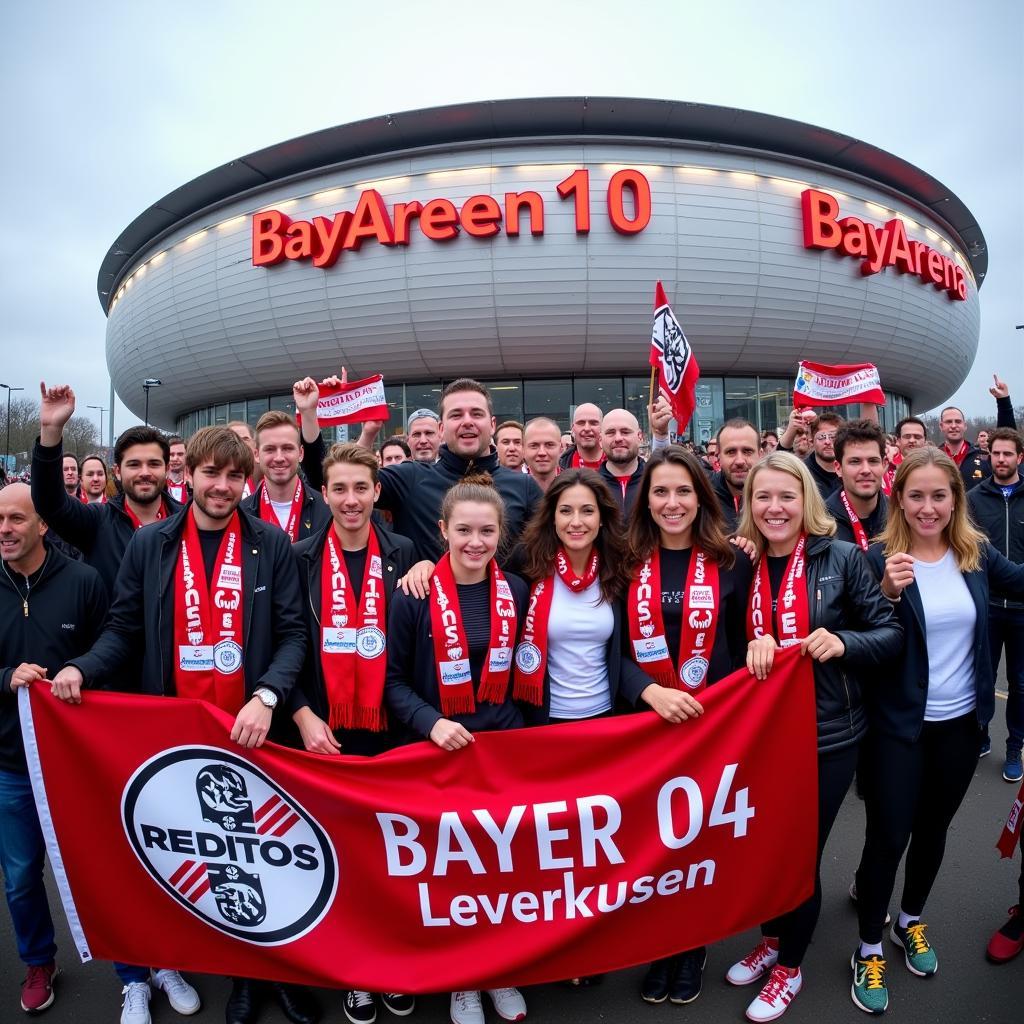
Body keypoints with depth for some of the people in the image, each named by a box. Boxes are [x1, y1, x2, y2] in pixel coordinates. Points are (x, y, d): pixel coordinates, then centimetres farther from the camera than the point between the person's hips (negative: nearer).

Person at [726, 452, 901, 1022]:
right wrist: (752, 643, -15)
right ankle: (773, 939, 44)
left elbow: (892, 633, -7)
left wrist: (843, 643, -25)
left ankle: (790, 967, 34)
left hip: (828, 735, -3)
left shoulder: (842, 558, -10)